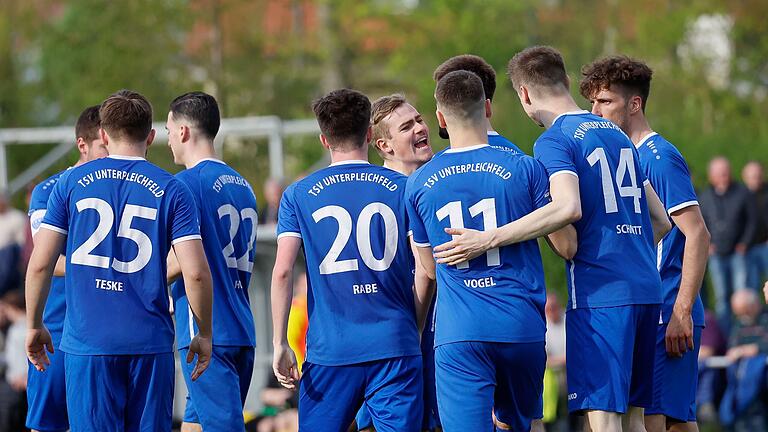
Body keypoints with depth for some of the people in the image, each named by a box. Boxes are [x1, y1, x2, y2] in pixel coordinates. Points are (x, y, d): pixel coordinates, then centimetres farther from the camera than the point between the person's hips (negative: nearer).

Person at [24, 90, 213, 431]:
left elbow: (40, 264, 0)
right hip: (150, 344, 0)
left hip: (86, 342, 0)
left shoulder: (71, 183, 3)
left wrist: (34, 326, 12)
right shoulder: (171, 190, 2)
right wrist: (204, 335, 7)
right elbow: (195, 273, -5)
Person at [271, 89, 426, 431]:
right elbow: (426, 272, 2)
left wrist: (279, 344, 0)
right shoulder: (404, 189, 4)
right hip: (395, 349, 0)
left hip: (329, 351, 0)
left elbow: (282, 272, -4)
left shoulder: (298, 195, 3)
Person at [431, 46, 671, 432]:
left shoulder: (553, 140, -6)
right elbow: (660, 220, 22)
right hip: (646, 290, 8)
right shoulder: (617, 136, 19)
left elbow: (568, 208, -25)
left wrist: (489, 240, -24)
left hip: (599, 295, -8)